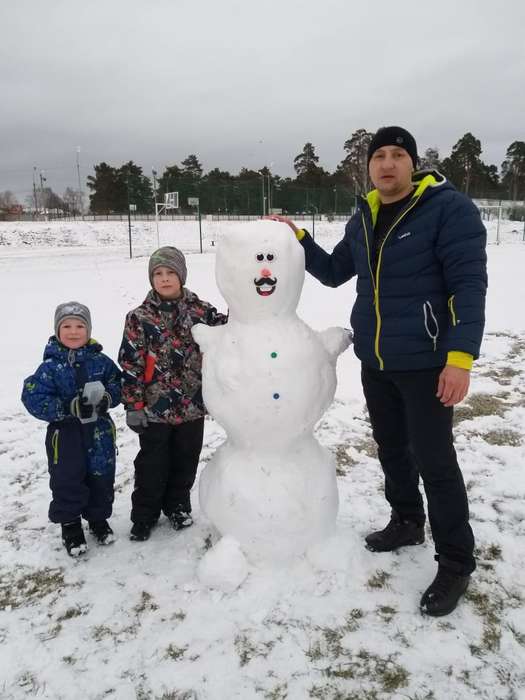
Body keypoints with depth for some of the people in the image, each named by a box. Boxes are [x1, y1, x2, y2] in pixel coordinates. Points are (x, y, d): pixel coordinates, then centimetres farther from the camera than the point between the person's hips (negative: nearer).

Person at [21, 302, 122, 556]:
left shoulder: (100, 361, -4)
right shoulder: (51, 366, -11)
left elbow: (118, 383, 5)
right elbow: (33, 398, -16)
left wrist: (107, 398, -16)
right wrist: (70, 407, -23)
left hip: (99, 431, 2)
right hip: (65, 433, -2)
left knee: (101, 477, 13)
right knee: (67, 480, 8)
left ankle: (98, 519, 36)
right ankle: (70, 525, 30)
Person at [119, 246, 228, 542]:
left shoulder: (200, 310, -2)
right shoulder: (139, 318, -7)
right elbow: (130, 364, -6)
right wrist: (134, 405, -8)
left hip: (193, 406, 2)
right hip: (155, 407, -2)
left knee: (185, 461, 17)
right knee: (153, 465, 11)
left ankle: (178, 506, 39)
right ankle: (144, 515, 30)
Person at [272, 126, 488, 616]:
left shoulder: (449, 208, -11)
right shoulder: (362, 219, 10)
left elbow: (469, 283, -17)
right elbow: (333, 272, 19)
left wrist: (460, 356, -25)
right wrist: (297, 239, 6)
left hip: (425, 361, -7)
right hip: (374, 361, 7)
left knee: (434, 460, -1)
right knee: (391, 449, 18)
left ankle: (455, 562, 15)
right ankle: (406, 522, 40)